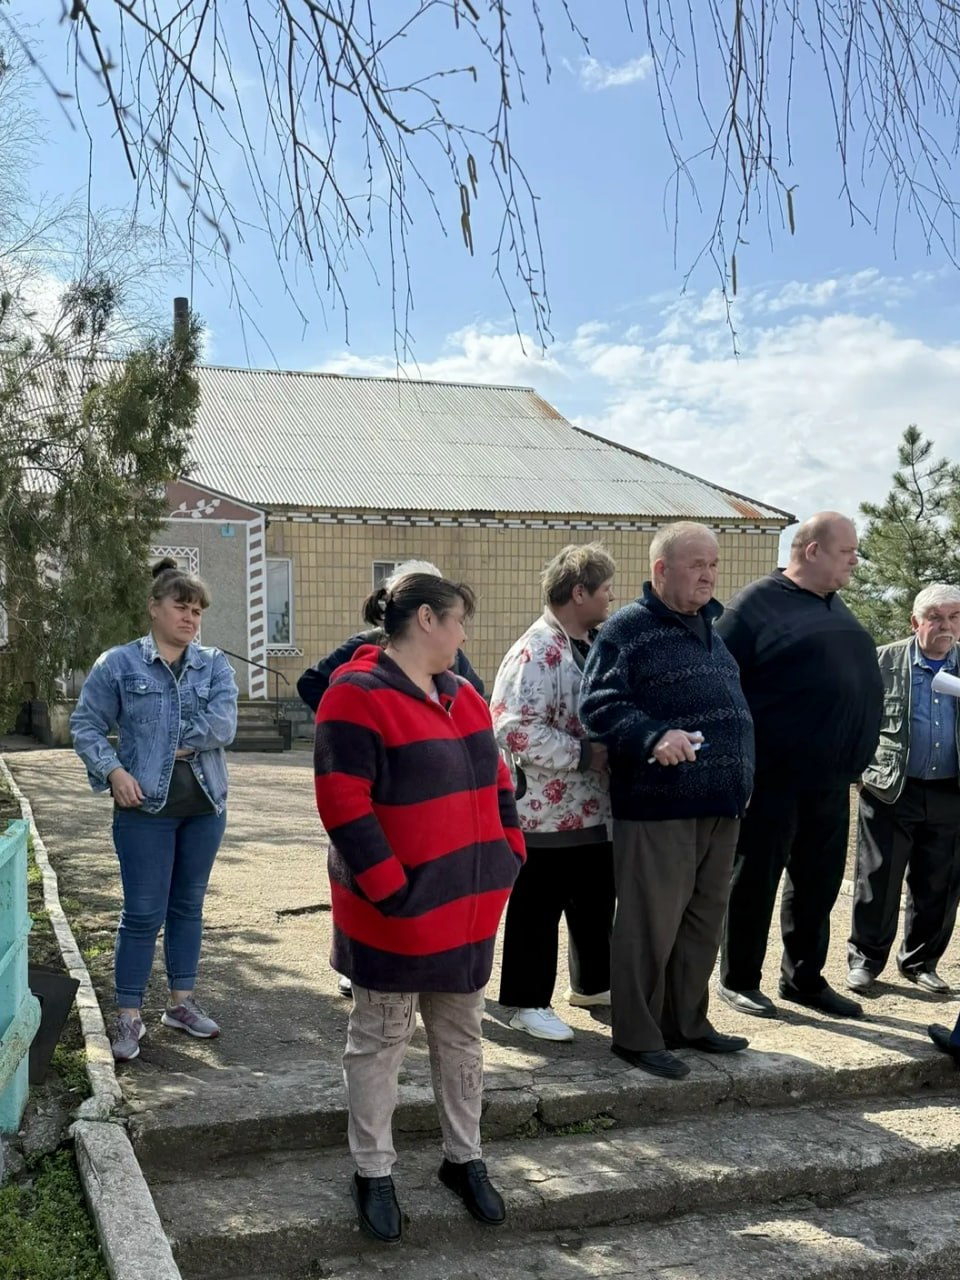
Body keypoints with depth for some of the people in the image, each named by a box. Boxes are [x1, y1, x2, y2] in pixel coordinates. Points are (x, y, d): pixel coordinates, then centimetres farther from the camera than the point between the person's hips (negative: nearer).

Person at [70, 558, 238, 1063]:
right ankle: (129, 1016, 10)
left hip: (204, 805, 3)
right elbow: (86, 725, -2)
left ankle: (181, 1002, 26)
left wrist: (178, 745, -13)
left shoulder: (215, 665, 3)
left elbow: (223, 725, -10)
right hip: (146, 808, -3)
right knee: (143, 913, -1)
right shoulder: (118, 664, -2)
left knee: (188, 906, 13)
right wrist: (113, 771, -14)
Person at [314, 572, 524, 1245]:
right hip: (399, 911, -8)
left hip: (468, 906, 8)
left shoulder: (461, 695, 10)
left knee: (461, 1035, 18)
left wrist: (509, 853, 7)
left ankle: (465, 1159, 33)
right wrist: (390, 887, -21)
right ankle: (374, 1172, 23)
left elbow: (495, 778, 17)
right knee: (381, 1039, 8)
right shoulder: (358, 697, -17)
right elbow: (343, 803, -21)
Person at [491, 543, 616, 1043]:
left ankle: (592, 984, 37)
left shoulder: (599, 645, 11)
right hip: (549, 810, -9)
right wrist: (585, 755, -22)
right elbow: (516, 728, -26)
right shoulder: (537, 652, -19)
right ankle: (528, 1001, 17)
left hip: (597, 808, 9)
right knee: (538, 907, 4)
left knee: (597, 900, 20)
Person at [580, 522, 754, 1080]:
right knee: (650, 925, -1)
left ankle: (687, 1021, 30)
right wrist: (654, 737, -31)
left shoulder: (711, 628, 16)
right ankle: (638, 1036, 12)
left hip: (721, 805, 8)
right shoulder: (628, 630, -9)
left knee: (704, 920, 16)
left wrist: (741, 779, 22)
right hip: (659, 809, -8)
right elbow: (599, 705, -17)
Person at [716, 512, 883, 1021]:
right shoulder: (758, 604, -10)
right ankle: (739, 980, 19)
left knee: (819, 881, 15)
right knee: (756, 880, 5)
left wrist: (853, 760, 17)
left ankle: (805, 979, 29)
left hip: (828, 779, 8)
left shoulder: (834, 607, 14)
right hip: (772, 778, -8)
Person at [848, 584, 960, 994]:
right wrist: (860, 767, -7)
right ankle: (865, 959, 18)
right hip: (890, 791, -3)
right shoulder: (883, 661, -3)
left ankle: (920, 962, 25)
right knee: (878, 881, 4)